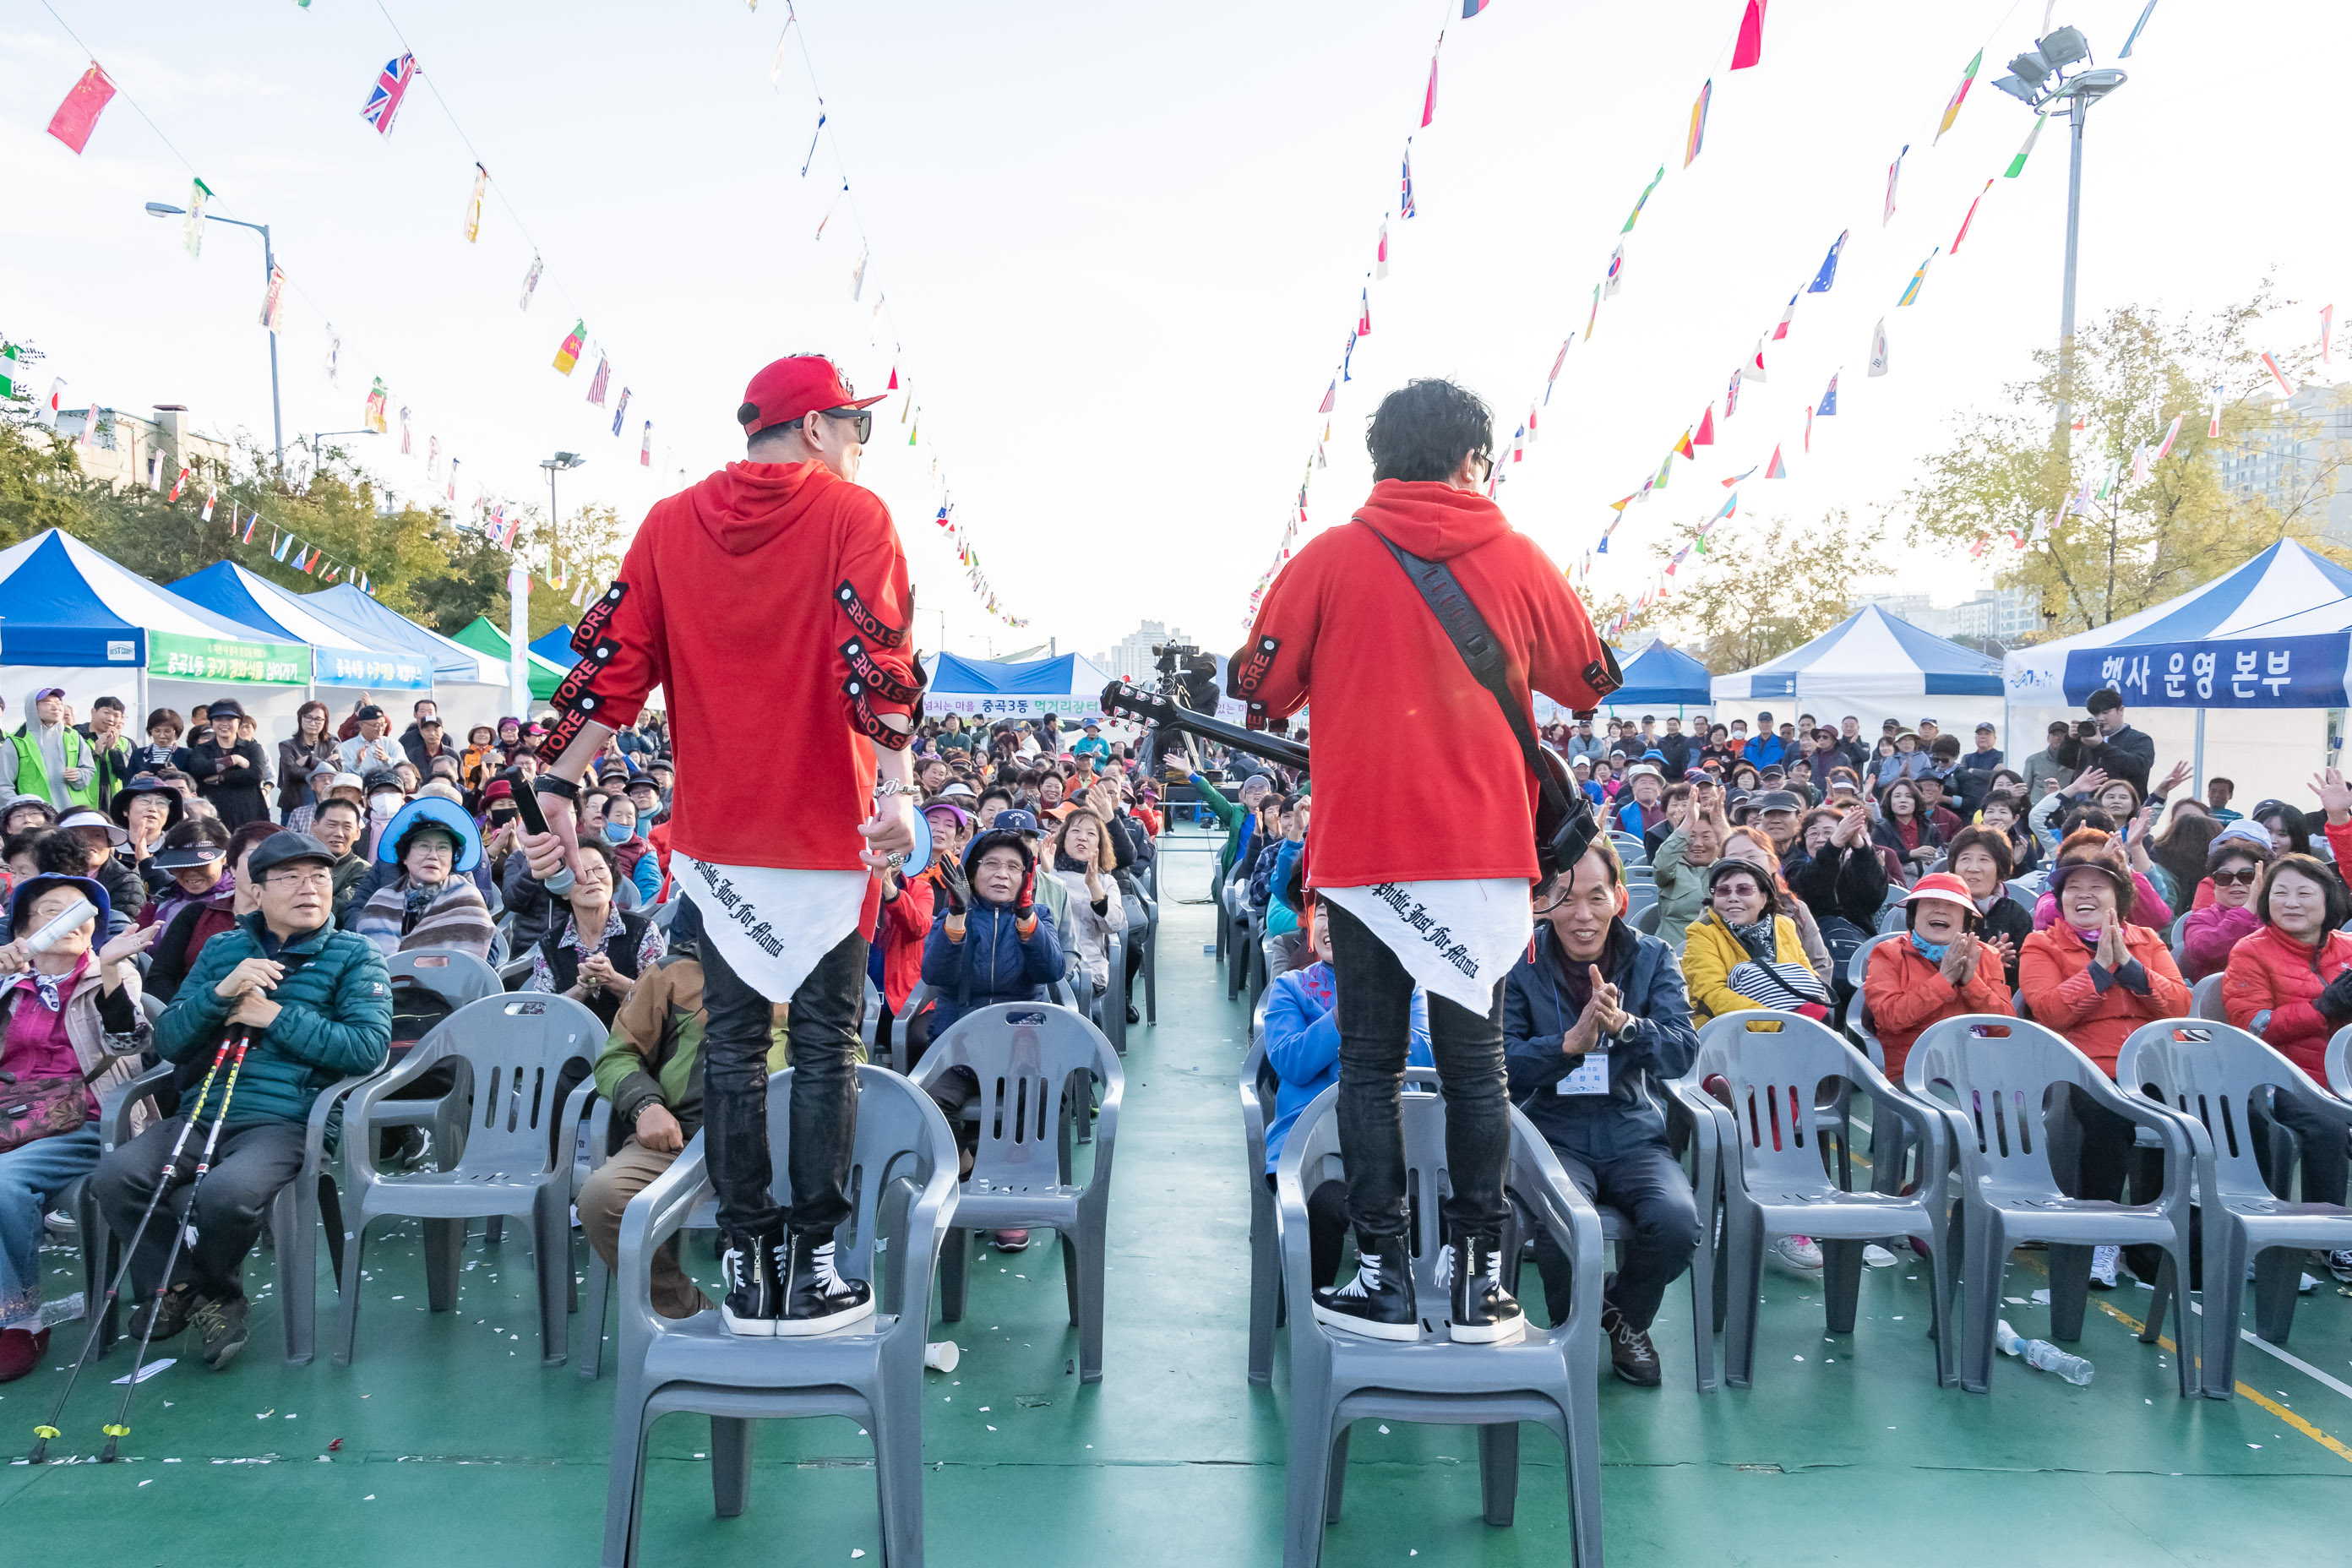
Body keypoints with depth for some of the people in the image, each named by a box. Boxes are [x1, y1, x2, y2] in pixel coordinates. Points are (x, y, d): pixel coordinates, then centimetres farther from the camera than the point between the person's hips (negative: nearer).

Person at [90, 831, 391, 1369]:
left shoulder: (354, 957, 6)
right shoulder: (221, 950, 18)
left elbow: (369, 1047, -9)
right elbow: (168, 1042, 11)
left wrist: (276, 1017, -10)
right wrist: (220, 993, -8)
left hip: (285, 1121, -4)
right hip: (201, 1116, 4)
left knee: (224, 1193, -32)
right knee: (114, 1175, -22)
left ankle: (215, 1290, 2)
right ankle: (185, 1288, 0)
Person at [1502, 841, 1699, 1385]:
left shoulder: (1652, 958, 4)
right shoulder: (1519, 963, -2)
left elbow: (1684, 1051, -8)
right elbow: (1501, 1064, -10)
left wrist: (1625, 1026, -28)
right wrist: (1570, 1043, -26)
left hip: (1633, 1135, 2)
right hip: (1553, 1134, -2)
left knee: (1678, 1221, -27)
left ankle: (1627, 1318, 10)